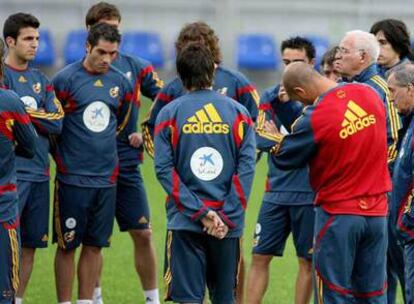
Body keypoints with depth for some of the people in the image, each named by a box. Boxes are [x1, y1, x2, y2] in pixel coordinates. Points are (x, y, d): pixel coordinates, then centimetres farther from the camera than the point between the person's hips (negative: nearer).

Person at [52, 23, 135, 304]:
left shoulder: (121, 82, 7)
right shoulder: (66, 79, -8)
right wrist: (63, 158, 3)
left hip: (106, 178, 4)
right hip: (72, 179, -4)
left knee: (95, 246, 8)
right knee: (68, 246, 1)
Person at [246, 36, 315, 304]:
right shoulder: (270, 97, 6)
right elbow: (261, 139, -5)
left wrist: (288, 104, -21)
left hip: (309, 194, -3)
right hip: (277, 191, 3)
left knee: (307, 261, 5)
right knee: (260, 257, 3)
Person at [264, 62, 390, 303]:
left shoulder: (315, 117, -18)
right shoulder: (370, 94, -2)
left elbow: (285, 158, -4)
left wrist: (276, 138, 18)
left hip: (338, 213, -5)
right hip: (377, 210, 5)